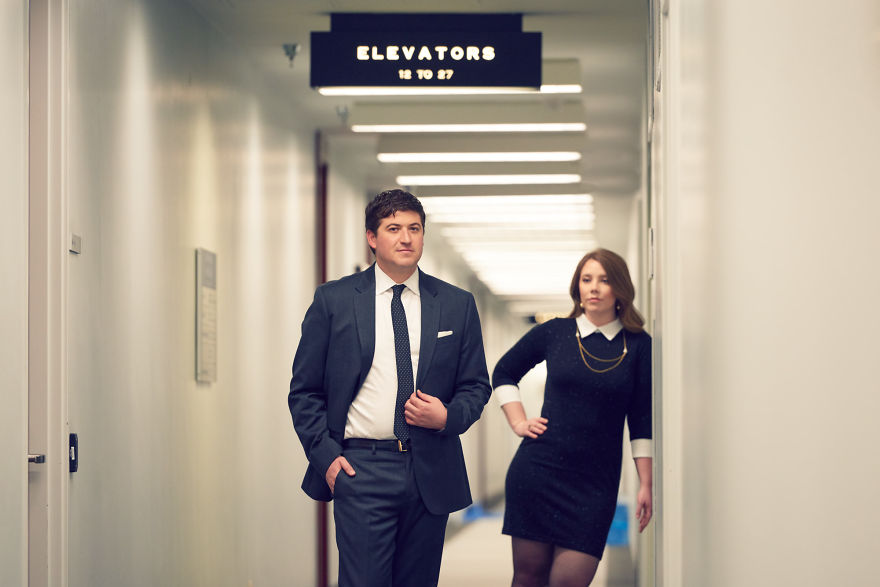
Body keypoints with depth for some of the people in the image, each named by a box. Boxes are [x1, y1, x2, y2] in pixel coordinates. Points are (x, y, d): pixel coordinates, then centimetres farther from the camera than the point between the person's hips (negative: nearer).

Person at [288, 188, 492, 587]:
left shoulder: (457, 305, 9)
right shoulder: (333, 300, 3)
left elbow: (476, 385, 13)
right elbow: (304, 391, 5)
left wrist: (448, 417, -8)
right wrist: (326, 455, -6)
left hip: (431, 473, 3)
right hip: (360, 470, -3)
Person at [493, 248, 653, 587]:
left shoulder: (638, 346, 3)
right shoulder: (554, 333, 5)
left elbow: (642, 420, 4)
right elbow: (504, 373, 19)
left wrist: (646, 484, 0)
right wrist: (519, 423, 8)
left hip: (596, 481, -1)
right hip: (537, 468, 1)